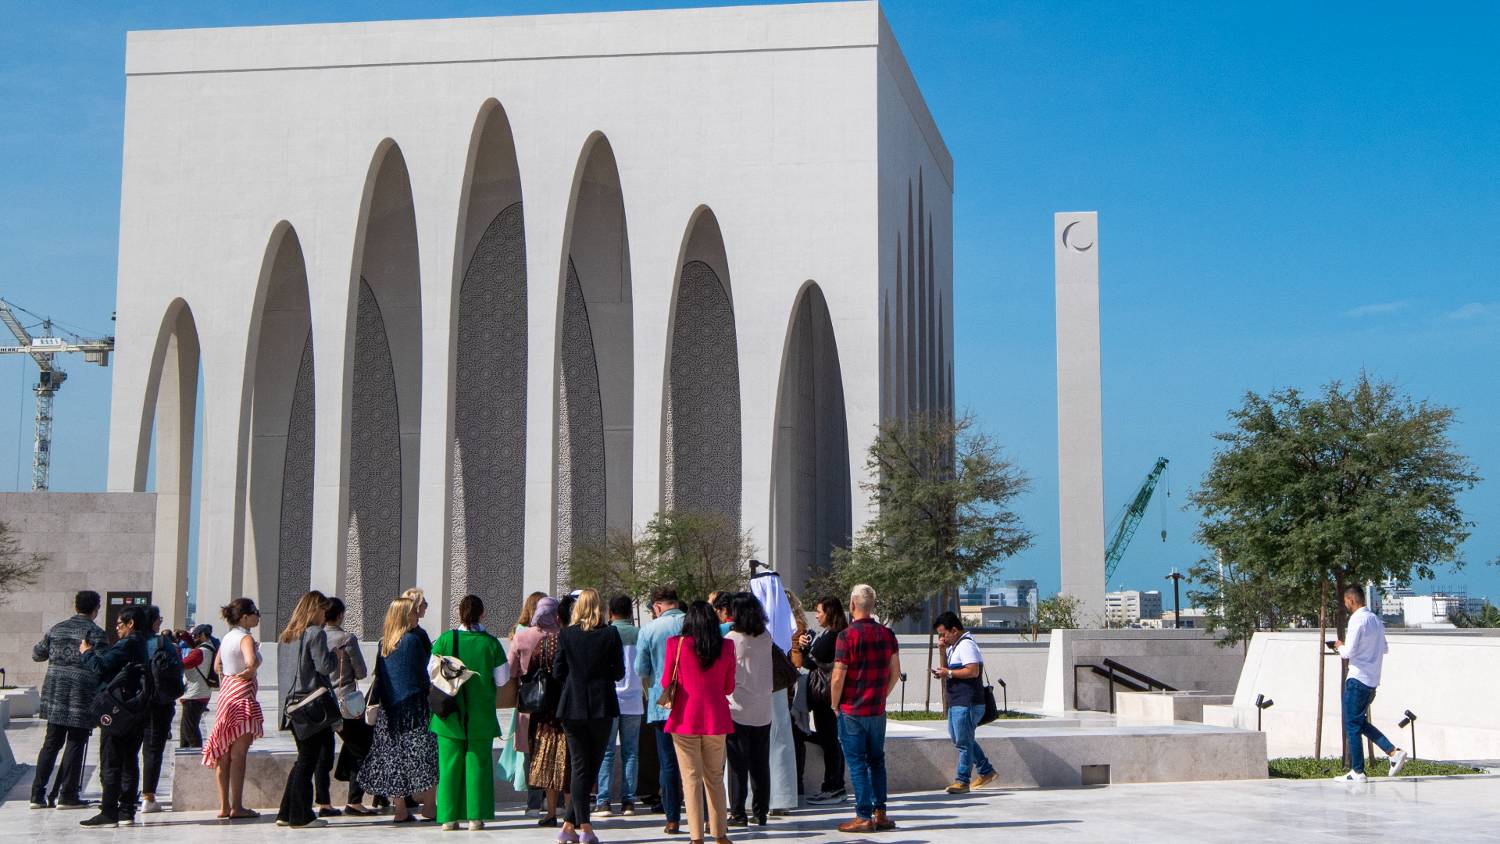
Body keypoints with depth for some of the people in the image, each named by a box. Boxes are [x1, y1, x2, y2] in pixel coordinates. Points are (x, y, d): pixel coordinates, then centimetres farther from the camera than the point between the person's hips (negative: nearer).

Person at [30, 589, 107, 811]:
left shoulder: (57, 629, 10)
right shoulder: (95, 633, -8)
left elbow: (37, 654, 20)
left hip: (55, 691, 5)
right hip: (82, 694, -5)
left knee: (51, 743, 12)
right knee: (75, 743, 2)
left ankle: (38, 794, 11)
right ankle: (67, 795, 3)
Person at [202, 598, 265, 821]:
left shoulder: (227, 637, 13)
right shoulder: (246, 638, -14)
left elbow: (217, 665, 23)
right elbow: (252, 662, -32)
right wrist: (248, 673, -14)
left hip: (226, 692, 9)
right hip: (243, 694, -9)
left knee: (225, 753, 9)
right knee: (238, 753, -6)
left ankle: (224, 806, 13)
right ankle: (237, 807, -5)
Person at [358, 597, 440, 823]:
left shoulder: (384, 643, 9)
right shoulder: (413, 639, -11)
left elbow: (379, 676, 12)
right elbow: (423, 670, -7)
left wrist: (376, 702, 16)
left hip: (389, 708, 7)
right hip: (413, 704, -7)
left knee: (393, 753, 7)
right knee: (423, 752, -1)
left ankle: (400, 809, 9)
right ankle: (428, 806, -4)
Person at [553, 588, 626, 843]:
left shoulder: (566, 634, -2)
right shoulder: (611, 634, -5)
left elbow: (557, 672, 1)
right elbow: (619, 672, -2)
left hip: (572, 707, 1)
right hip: (602, 706, -1)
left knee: (579, 766, 6)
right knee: (592, 765, 8)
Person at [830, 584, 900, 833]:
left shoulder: (847, 635, -14)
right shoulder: (887, 634, 4)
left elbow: (838, 676, -15)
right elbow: (895, 671, 7)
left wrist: (835, 705, -3)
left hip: (852, 710, -5)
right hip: (878, 710, 5)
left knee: (857, 763, 0)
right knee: (877, 761, 14)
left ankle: (864, 817, 0)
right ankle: (880, 814, 14)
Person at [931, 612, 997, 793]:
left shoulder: (966, 645, -15)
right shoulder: (955, 646, 17)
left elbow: (973, 671, -25)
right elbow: (948, 667, 23)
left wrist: (948, 673, -18)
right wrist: (943, 649, 8)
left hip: (966, 703, -11)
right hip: (957, 702, 11)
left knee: (963, 742, -4)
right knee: (958, 738, 20)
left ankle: (962, 781, 2)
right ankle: (986, 771, 28)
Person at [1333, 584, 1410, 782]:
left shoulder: (1357, 620, -15)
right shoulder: (1376, 619, 12)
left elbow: (1349, 652, -18)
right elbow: (1384, 649, 21)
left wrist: (1340, 647, 2)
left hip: (1357, 679, -8)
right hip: (1373, 680, 9)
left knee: (1352, 725, -1)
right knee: (1361, 723, 18)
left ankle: (1357, 772, 1)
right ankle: (1394, 752, 5)